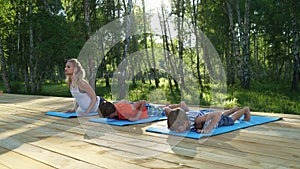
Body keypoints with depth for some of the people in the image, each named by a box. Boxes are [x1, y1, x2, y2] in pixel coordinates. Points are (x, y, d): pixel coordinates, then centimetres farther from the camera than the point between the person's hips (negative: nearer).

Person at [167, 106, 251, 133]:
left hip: (217, 120, -5)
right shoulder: (182, 117, -35)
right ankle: (235, 108, 65)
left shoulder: (197, 119, -51)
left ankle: (245, 109, 53)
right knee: (224, 115, 37)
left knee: (231, 119, 28)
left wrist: (208, 129, -56)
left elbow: (218, 113, -51)